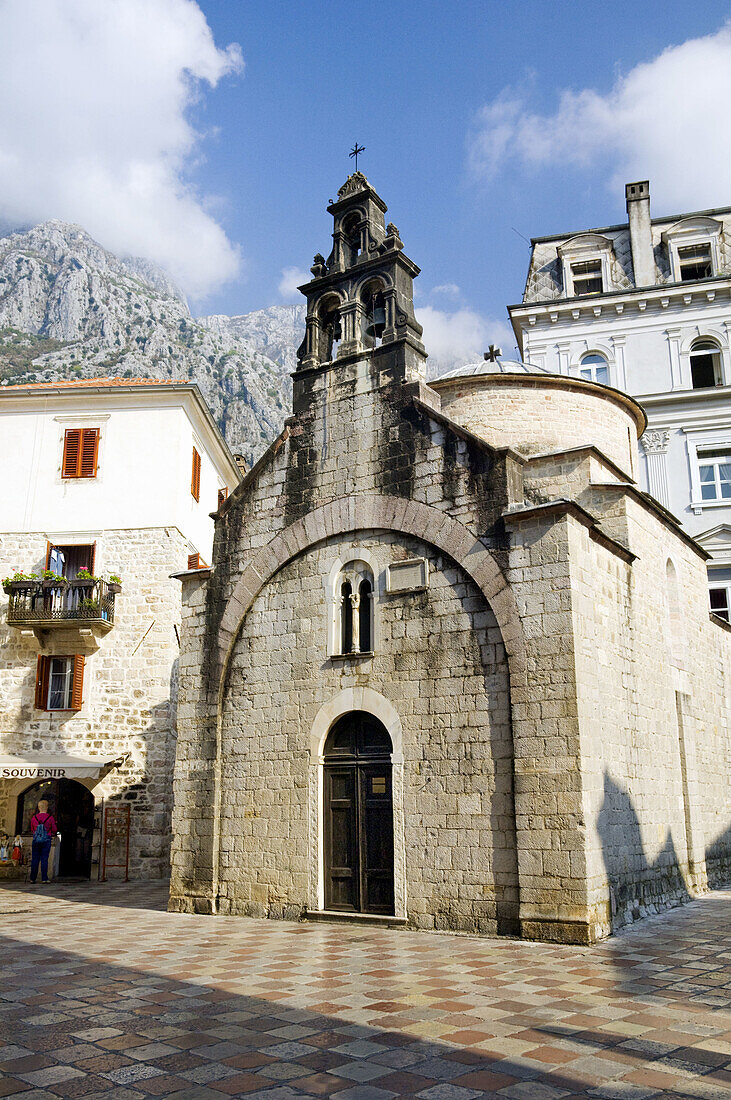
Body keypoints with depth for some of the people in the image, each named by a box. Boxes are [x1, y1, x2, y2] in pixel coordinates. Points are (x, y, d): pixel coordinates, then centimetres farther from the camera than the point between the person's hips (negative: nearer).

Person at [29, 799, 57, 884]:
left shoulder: (34, 818, 2)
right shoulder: (50, 817, -4)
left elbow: (32, 830, 13)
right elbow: (54, 830, 1)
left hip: (36, 840, 2)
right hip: (46, 840, -2)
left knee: (35, 859, 7)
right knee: (44, 859, -1)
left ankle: (32, 878, 9)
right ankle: (44, 878, -4)